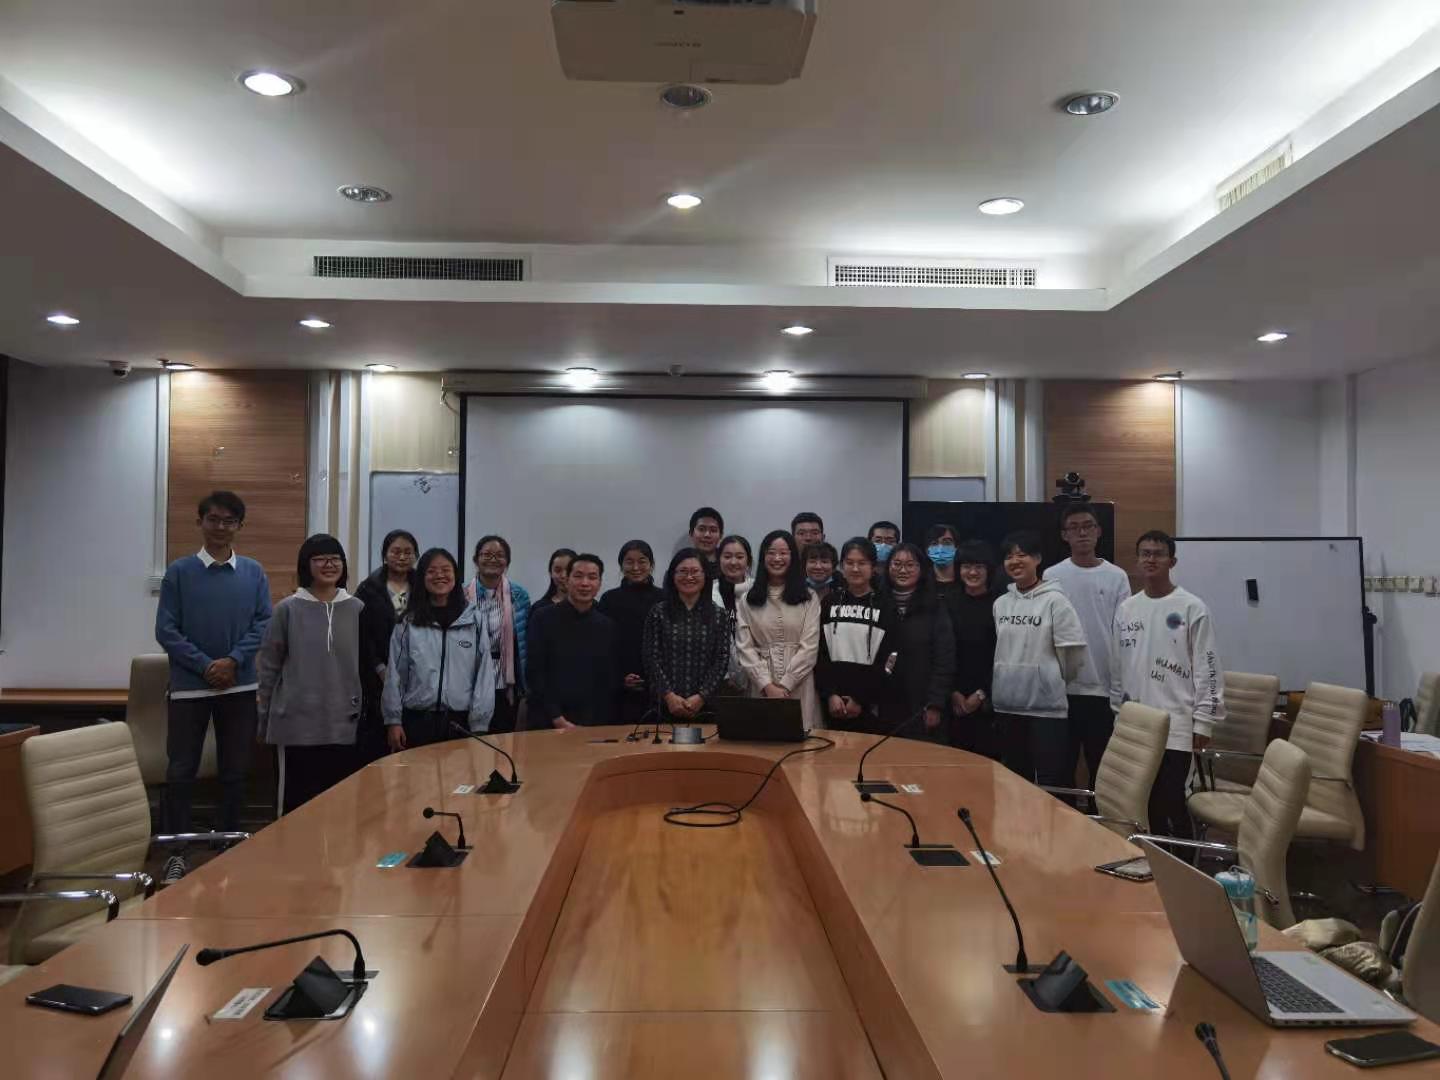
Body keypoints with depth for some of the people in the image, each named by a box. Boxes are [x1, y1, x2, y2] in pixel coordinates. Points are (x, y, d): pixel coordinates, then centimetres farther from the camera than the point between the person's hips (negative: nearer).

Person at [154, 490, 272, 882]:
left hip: (240, 686, 2)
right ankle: (177, 851, 13)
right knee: (181, 771, 2)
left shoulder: (254, 573, 3)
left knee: (235, 770, 9)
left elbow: (263, 624, -1)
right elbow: (165, 630, -5)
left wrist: (233, 661, -15)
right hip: (189, 685, -1)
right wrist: (206, 665, -13)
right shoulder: (179, 571, -1)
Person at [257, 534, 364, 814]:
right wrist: (263, 721, 4)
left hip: (344, 726, 2)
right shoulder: (288, 609, -1)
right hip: (296, 725, -2)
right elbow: (267, 668, 3)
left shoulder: (357, 609, 5)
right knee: (295, 802, 5)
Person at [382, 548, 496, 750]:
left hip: (460, 722, 0)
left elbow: (484, 674, 0)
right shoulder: (408, 623, 3)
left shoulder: (474, 621, 0)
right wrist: (393, 720, 2)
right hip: (417, 721, 1)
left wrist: (479, 726, -3)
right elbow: (394, 673, 5)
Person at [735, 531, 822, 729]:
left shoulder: (809, 599, 6)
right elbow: (745, 647, 1)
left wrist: (784, 685, -11)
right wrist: (768, 685, -10)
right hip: (762, 688, 1)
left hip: (799, 689, -1)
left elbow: (810, 647, -2)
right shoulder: (748, 600, 8)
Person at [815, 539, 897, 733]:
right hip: (833, 704, 2)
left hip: (870, 705, -2)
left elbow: (888, 660, -3)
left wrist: (862, 699, -9)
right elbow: (819, 653, 3)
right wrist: (830, 694, -8)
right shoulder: (829, 602, 8)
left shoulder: (885, 606, 2)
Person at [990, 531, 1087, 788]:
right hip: (1007, 704, 5)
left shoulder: (1054, 600, -8)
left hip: (1046, 706, -5)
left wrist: (1055, 681, 4)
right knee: (1016, 779, 15)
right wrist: (1010, 679, 12)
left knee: (1051, 781, -1)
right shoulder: (1000, 603, 8)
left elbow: (1073, 651, -8)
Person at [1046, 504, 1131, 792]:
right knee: (1060, 767, 7)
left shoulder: (1117, 577, 1)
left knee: (1103, 768, 10)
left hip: (1103, 687, 0)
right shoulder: (1052, 577, 1)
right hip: (1062, 687, 0)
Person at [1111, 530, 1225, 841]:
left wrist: (1204, 721, -10)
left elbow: (1207, 668, -7)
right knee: (1148, 801, 11)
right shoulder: (1126, 609, 9)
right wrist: (1118, 714, 15)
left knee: (1171, 801, -7)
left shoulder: (1191, 608, -6)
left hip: (1176, 725, -5)